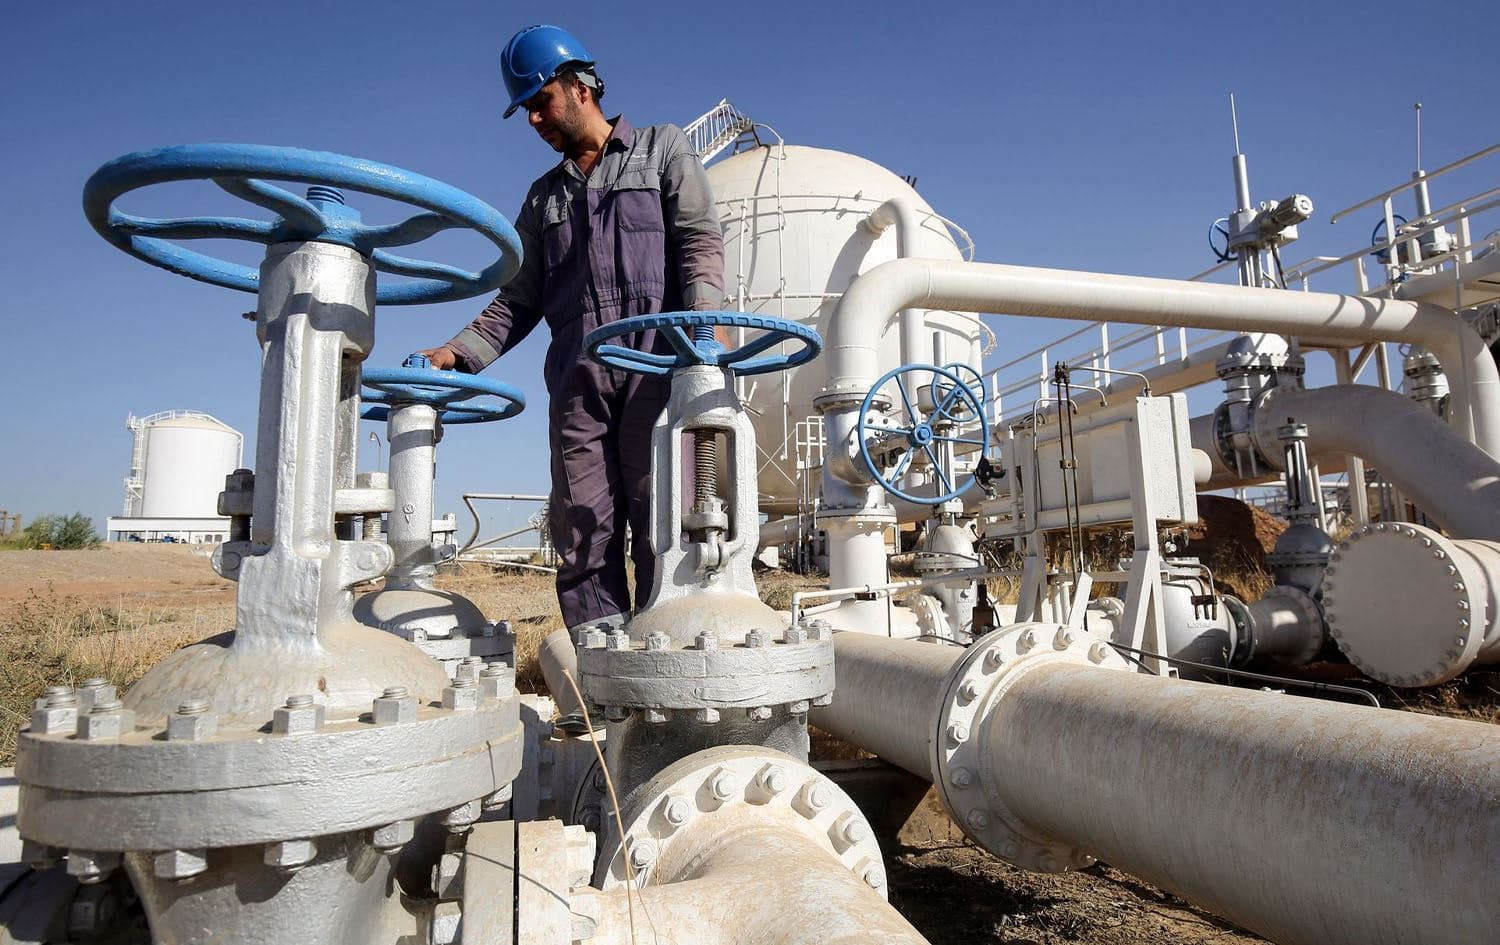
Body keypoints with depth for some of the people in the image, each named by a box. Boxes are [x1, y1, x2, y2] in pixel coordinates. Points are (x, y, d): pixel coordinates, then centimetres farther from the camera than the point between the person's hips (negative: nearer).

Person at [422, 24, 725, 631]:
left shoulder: (662, 148, 19)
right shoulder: (544, 197, 30)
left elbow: (700, 238, 4)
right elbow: (521, 301, 24)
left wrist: (704, 311, -15)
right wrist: (458, 353, 9)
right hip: (576, 381, 4)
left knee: (661, 529, -10)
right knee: (583, 537, -4)